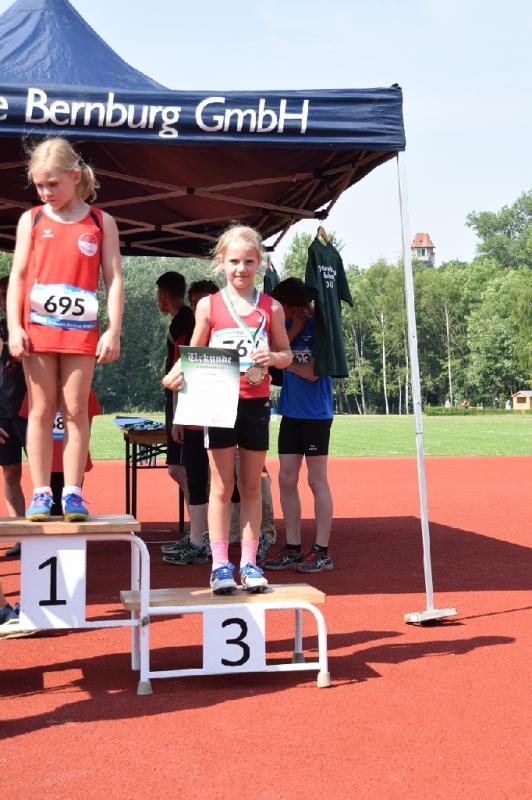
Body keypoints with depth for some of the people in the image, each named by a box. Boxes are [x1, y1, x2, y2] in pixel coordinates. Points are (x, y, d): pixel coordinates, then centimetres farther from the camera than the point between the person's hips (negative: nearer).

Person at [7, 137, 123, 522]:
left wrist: (114, 331, -6)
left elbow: (114, 279, 2)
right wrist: (15, 328, -4)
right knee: (41, 411, 3)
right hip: (37, 329, 1)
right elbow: (17, 276, 5)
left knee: (76, 410, 1)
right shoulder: (31, 219, 7)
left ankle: (73, 492, 6)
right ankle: (41, 493, 8)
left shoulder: (101, 222, 5)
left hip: (81, 331, -1)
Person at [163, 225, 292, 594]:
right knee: (222, 486, 2)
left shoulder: (271, 308, 4)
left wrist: (274, 357, -12)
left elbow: (286, 352, 10)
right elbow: (194, 353, 5)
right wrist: (177, 373, -14)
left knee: (251, 486, 8)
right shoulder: (209, 306, 2)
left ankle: (250, 563, 14)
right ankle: (221, 565, 7)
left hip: (256, 403, 1)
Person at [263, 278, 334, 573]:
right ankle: (292, 548, 16)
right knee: (286, 480, 6)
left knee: (317, 481, -1)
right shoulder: (287, 324, 10)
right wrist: (295, 328, -13)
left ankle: (322, 551, 5)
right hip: (290, 413, 6)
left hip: (316, 415, -6)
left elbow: (312, 373, -13)